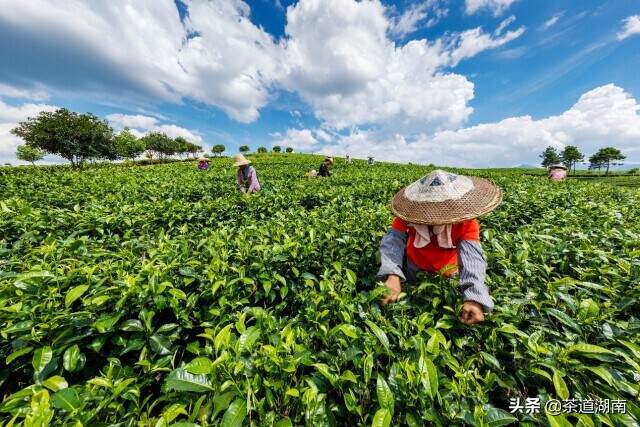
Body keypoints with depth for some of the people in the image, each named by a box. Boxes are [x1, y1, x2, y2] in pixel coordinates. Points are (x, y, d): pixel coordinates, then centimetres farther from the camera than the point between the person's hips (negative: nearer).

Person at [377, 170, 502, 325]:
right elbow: (393, 240, -46)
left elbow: (472, 258, -45)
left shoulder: (467, 223, -33)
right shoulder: (409, 214, -34)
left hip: (446, 268, 0)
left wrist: (474, 298, -63)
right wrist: (392, 274, -65)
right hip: (414, 265, 1)